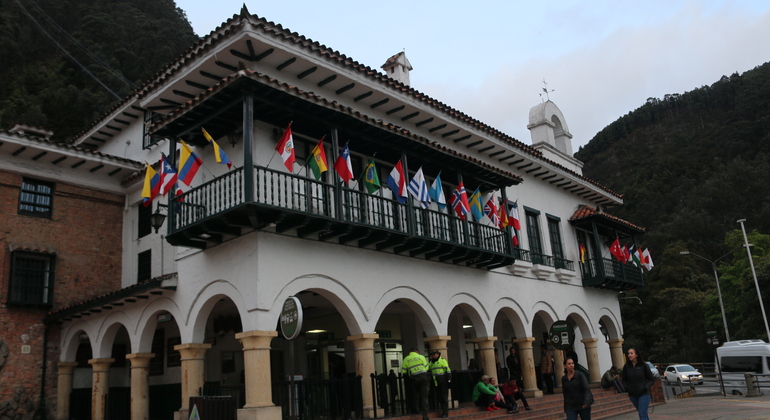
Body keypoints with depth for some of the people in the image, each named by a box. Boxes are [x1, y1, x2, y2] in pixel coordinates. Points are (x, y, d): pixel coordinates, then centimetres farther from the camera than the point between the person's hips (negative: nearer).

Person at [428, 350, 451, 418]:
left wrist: (448, 380, -11)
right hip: (436, 383, 7)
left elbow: (447, 370, -7)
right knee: (439, 397, 7)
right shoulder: (431, 363, 15)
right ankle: (443, 412, 15)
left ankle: (445, 413, -1)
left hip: (443, 382, -6)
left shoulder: (442, 361, -4)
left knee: (444, 397, -5)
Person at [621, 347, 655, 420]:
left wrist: (646, 387, -15)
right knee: (644, 414, 17)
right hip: (632, 395, 4)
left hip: (643, 394, -3)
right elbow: (624, 380, 9)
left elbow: (652, 379, -2)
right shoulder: (626, 366, -1)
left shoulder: (643, 366, -8)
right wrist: (626, 388, -7)